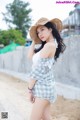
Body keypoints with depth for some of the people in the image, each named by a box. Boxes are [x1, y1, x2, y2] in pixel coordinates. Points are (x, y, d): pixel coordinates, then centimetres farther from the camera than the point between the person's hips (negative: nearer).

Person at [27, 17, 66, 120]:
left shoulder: (49, 45, -16)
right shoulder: (52, 44, 13)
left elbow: (38, 69, -16)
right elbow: (30, 56, 13)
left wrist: (29, 89, -11)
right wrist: (34, 40, 10)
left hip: (43, 87, -9)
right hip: (43, 87, 9)